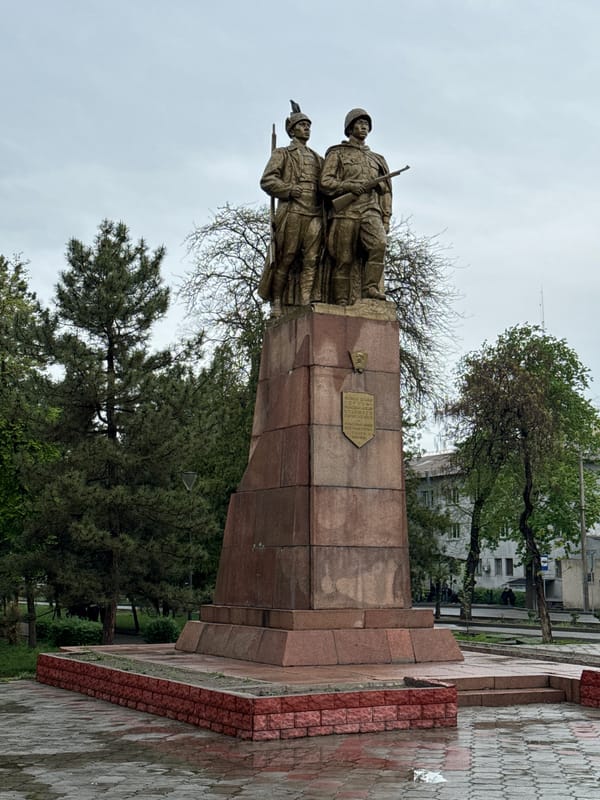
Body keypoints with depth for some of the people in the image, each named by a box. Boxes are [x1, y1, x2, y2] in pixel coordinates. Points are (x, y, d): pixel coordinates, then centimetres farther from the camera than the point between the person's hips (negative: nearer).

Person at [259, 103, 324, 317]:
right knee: (285, 259, -5)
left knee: (311, 261, -6)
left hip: (315, 214, 4)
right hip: (291, 212, -4)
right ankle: (277, 303, 0)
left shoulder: (318, 159, 27)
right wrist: (291, 190, -11)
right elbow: (267, 180, 0)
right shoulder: (282, 153, 13)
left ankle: (306, 304, -9)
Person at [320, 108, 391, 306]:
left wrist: (386, 218, 12)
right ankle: (342, 303, -4)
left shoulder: (377, 159, 27)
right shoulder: (337, 153, 14)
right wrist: (349, 186, -13)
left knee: (379, 244, -25)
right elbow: (325, 183, 2)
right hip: (345, 212, -3)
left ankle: (371, 288, -22)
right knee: (344, 260, -7)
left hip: (371, 211, 3)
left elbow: (386, 192, 23)